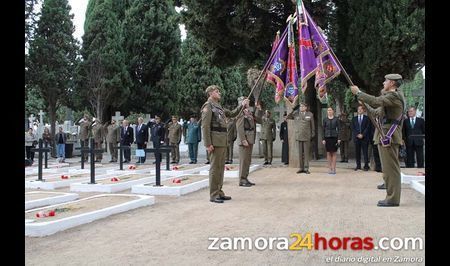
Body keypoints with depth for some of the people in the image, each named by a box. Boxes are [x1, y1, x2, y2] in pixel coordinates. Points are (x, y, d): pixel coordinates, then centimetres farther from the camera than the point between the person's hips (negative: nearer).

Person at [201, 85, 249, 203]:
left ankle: (219, 192, 19)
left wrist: (241, 105, 18)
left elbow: (232, 114, 30)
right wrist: (208, 144, -19)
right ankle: (213, 195, -2)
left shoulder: (219, 107, 20)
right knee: (215, 168, -6)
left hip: (223, 141, 9)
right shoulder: (208, 106, -7)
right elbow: (205, 126, -14)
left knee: (221, 167, 12)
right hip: (215, 142, -9)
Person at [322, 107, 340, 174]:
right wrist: (323, 139, 0)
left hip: (334, 137, -1)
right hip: (327, 137, 1)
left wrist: (339, 138, -4)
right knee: (328, 153, 2)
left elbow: (338, 128, 3)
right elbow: (323, 129, 6)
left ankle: (334, 168, 2)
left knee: (334, 153, 0)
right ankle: (330, 168, 6)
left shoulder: (336, 119, 4)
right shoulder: (325, 119, 6)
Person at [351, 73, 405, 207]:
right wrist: (364, 104, 23)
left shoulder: (395, 96, -11)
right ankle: (391, 197, 19)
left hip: (388, 138, -10)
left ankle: (392, 199, -4)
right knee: (389, 169, 13)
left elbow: (376, 101, -25)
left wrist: (358, 93, -17)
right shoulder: (390, 97, 21)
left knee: (390, 168, -7)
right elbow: (376, 112, 25)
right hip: (385, 137, 10)